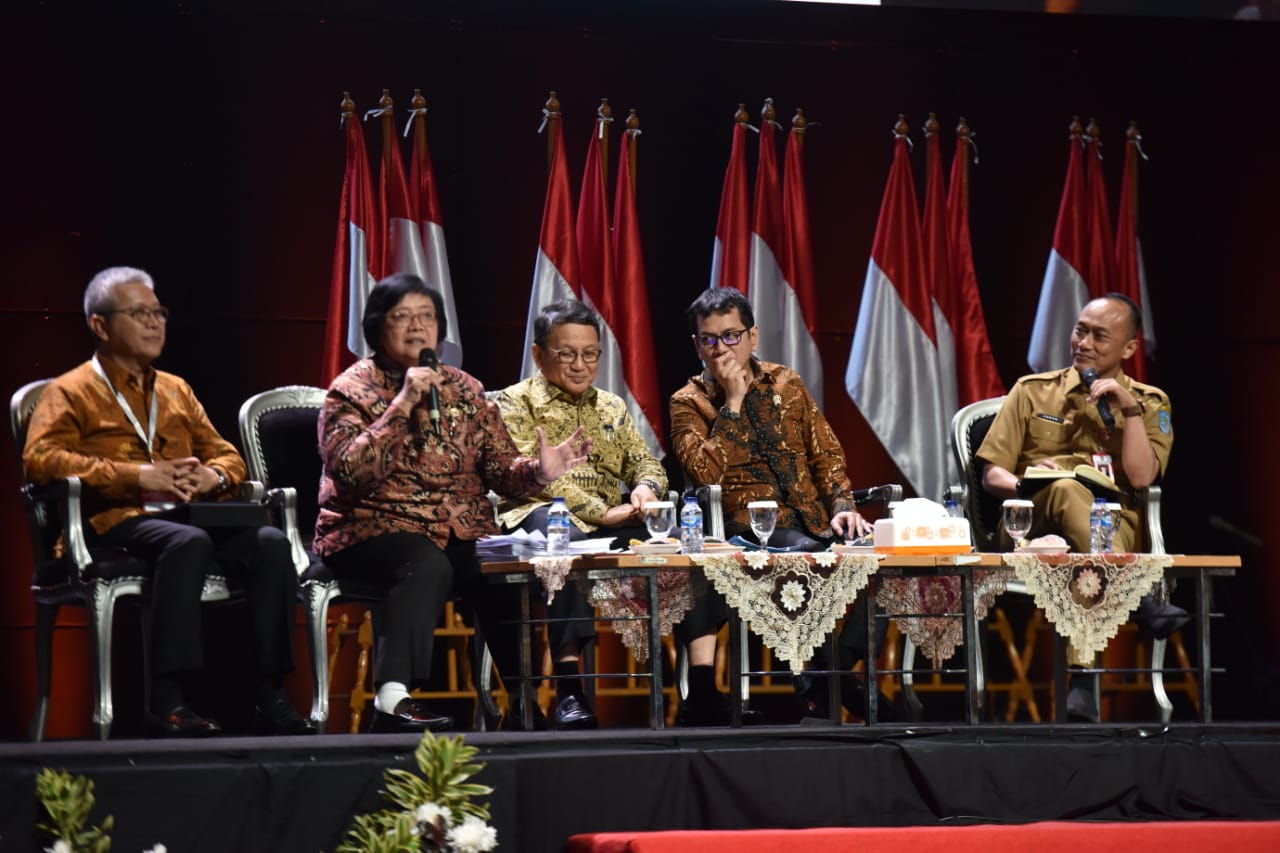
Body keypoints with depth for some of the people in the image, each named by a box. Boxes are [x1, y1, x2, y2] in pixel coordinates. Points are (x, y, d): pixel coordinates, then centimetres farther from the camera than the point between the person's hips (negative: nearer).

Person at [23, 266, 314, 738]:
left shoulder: (177, 392, 28)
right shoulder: (70, 392, 9)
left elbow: (228, 456, 29)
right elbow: (40, 457, -9)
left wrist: (213, 476, 0)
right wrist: (139, 475, -17)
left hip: (188, 515, 6)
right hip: (114, 522, -6)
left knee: (271, 542, -24)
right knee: (189, 542, -39)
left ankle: (271, 696, -25)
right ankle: (167, 700, -42)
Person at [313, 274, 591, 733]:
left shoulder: (465, 390, 15)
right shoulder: (352, 390, 2)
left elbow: (501, 467, 8)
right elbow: (348, 470, -15)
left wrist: (538, 472, -14)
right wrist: (402, 406, -19)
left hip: (462, 532, 4)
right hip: (373, 529, -4)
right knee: (427, 564, -37)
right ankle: (393, 699, -43)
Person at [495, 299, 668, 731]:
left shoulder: (612, 407, 26)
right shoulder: (517, 402, 7)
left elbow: (644, 461, 20)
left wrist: (646, 487, -8)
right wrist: (601, 513, -18)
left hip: (609, 524, 5)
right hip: (538, 513, -5)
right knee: (564, 536, -42)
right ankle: (568, 685, -48)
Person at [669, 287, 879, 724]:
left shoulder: (786, 384, 16)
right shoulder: (689, 403, 5)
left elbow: (826, 453, 15)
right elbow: (705, 474, -12)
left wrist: (842, 505, -2)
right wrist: (732, 402, -11)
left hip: (811, 521, 4)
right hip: (747, 528, -4)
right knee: (807, 553, -37)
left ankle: (828, 681, -12)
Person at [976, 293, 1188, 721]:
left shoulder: (1150, 404, 16)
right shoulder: (1032, 391, 18)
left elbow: (1140, 476, -1)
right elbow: (992, 475, 12)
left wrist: (1129, 409, -6)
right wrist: (1026, 487, -10)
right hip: (1032, 529, 0)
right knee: (1068, 489, -39)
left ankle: (1085, 687, -51)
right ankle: (1138, 598, -55)